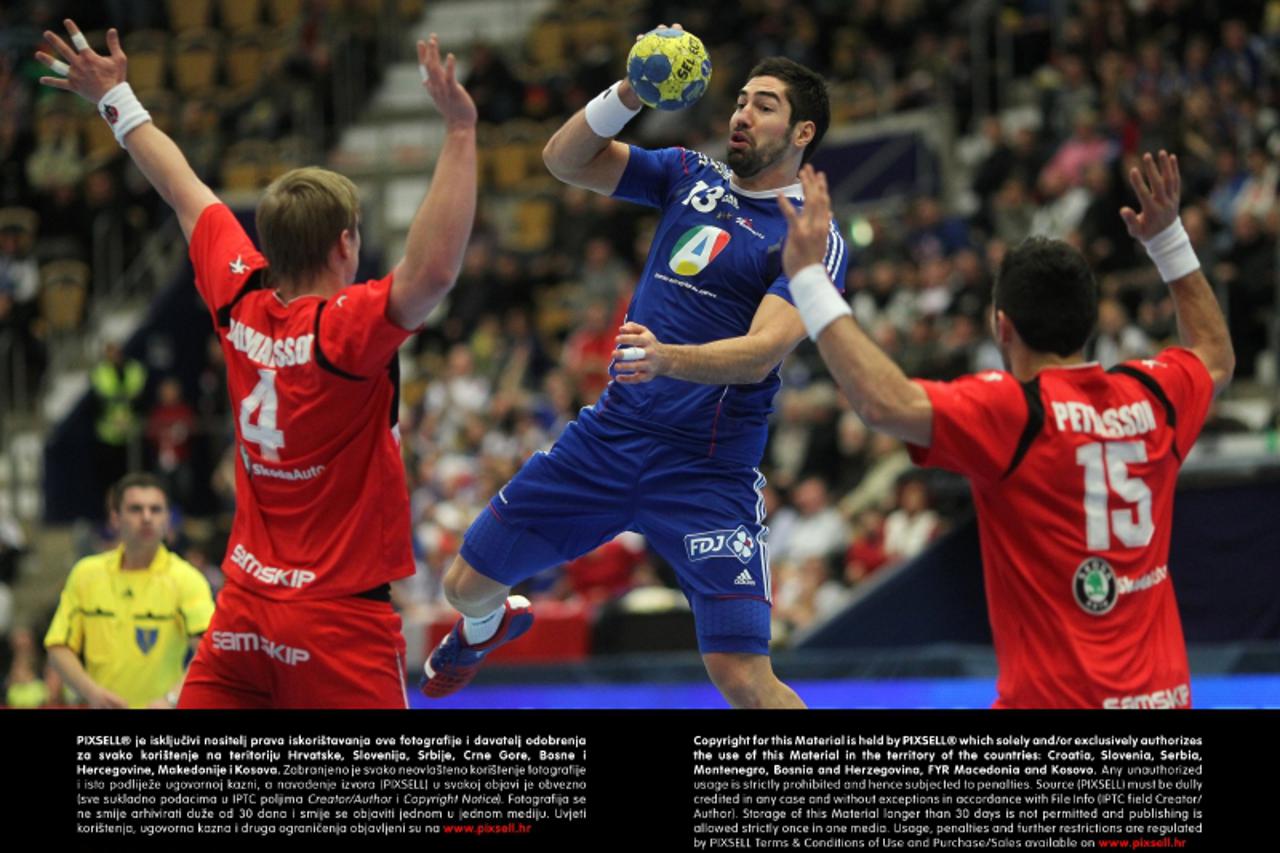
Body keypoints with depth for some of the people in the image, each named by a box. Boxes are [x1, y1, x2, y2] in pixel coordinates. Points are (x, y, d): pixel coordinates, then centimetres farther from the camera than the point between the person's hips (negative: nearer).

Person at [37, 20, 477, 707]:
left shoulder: (238, 300, 1)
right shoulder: (342, 330, -18)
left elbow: (186, 193, 15)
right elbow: (432, 272, -35)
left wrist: (117, 101, 29)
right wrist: (459, 130, -34)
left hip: (244, 610, 7)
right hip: (339, 618, -7)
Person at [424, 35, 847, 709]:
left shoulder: (812, 238, -8)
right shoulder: (690, 176, 9)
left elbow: (762, 352, -21)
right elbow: (564, 160, 5)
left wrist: (667, 358, -39)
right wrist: (630, 93, -12)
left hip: (708, 471, -5)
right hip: (612, 433, 5)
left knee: (742, 676, -18)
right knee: (469, 583, 14)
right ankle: (487, 627, 51)